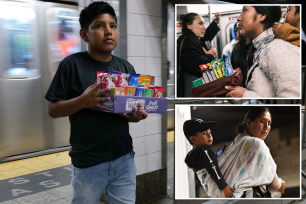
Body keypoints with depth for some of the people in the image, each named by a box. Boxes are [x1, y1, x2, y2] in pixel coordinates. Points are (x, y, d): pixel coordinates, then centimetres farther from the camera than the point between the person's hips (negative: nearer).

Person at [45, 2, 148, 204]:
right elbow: (53, 110, -7)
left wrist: (136, 115, -12)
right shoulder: (72, 65, -9)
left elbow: (133, 109, 10)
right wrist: (83, 101, -24)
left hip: (124, 158, 4)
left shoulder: (126, 67, 3)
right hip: (88, 162, -3)